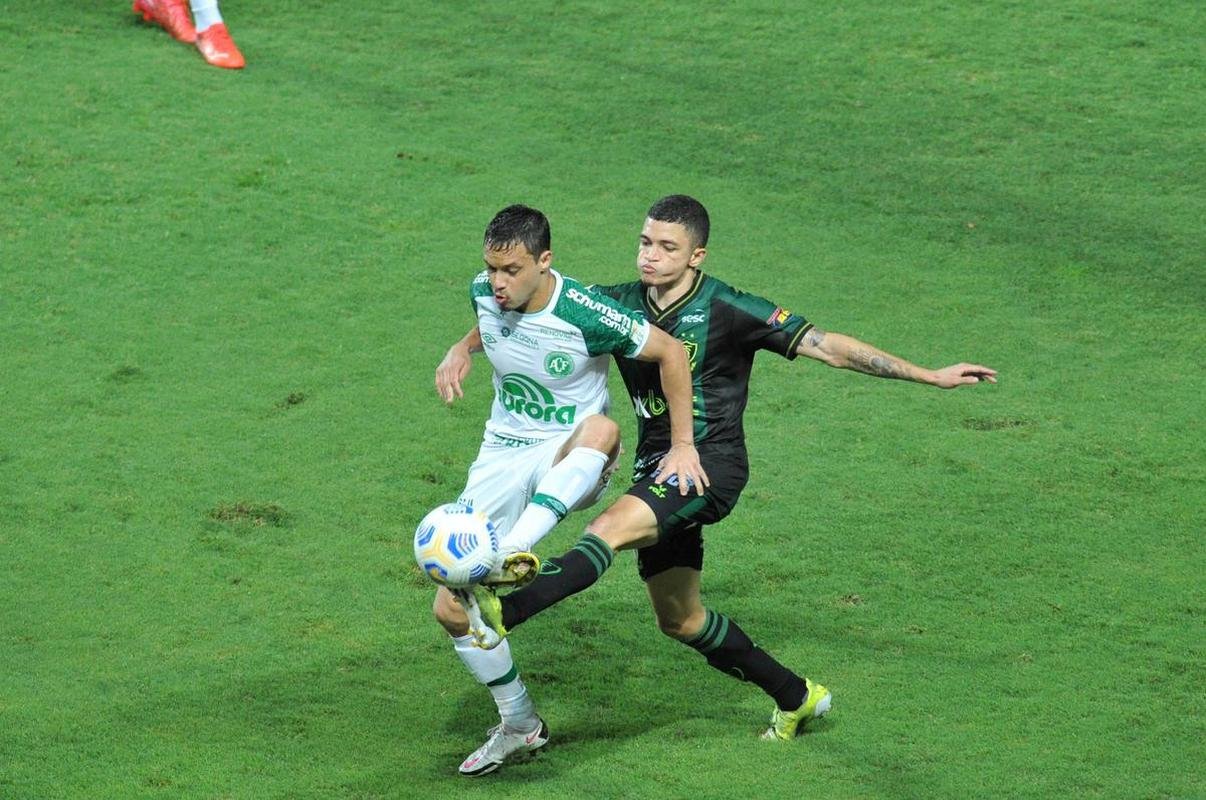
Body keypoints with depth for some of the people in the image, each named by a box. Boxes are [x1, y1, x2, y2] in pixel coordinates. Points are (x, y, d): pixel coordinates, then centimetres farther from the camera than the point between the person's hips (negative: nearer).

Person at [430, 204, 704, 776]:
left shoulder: (585, 314, -23)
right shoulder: (484, 293, -6)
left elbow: (670, 352, -12)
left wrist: (682, 446, -11)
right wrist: (461, 350, 0)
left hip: (570, 460, -5)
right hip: (503, 454, 5)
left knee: (602, 428, -43)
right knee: (451, 609, -3)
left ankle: (510, 554, -58)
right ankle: (519, 725, 18)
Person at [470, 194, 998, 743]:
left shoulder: (727, 310, -9)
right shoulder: (619, 305, 5)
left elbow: (828, 347, -6)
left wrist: (930, 376, -8)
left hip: (711, 465, -7)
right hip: (655, 468, 7)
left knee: (610, 529, -31)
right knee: (679, 620, 13)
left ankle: (503, 614, -49)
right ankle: (795, 697, 31)